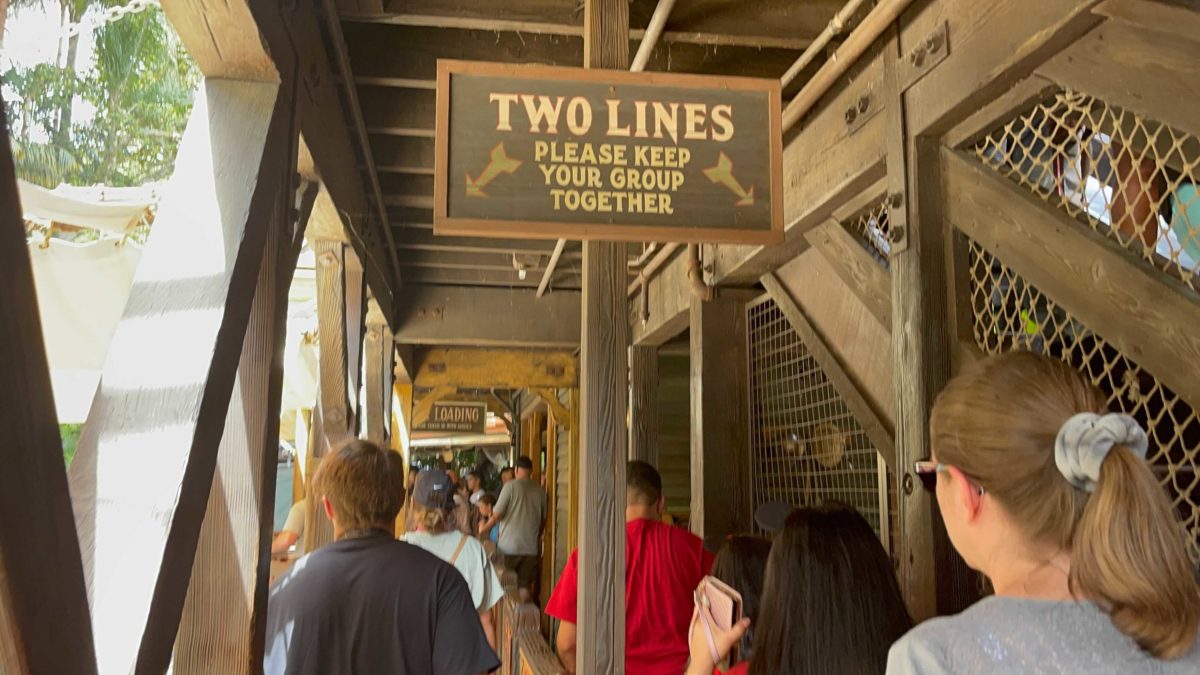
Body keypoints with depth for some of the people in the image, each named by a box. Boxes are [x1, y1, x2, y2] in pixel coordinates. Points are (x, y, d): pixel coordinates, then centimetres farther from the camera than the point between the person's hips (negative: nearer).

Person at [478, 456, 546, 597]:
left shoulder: (511, 486, -6)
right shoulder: (540, 491, 5)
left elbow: (497, 515, -7)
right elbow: (543, 519, 15)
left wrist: (483, 528, 11)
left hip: (509, 547, -3)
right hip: (530, 547, 3)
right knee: (526, 587, 6)